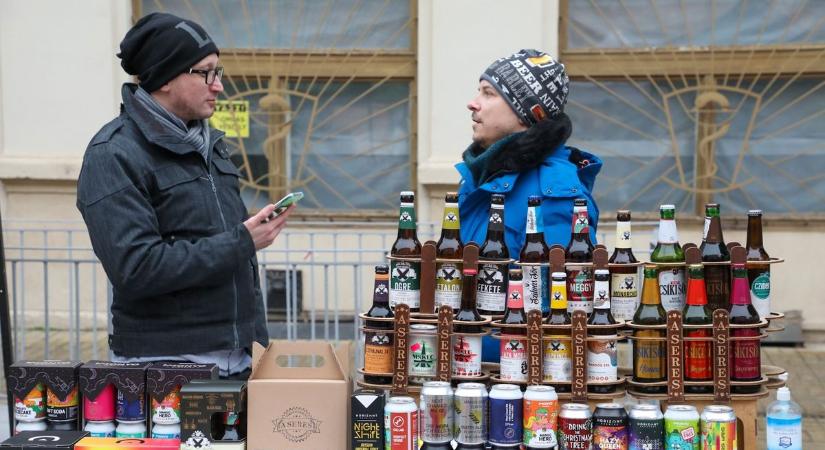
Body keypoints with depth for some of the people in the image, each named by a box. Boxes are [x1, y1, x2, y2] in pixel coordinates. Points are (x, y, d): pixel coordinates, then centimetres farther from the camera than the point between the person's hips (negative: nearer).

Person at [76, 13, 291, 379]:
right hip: (164, 363, -7)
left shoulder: (208, 143, 14)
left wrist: (256, 338, 13)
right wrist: (240, 242, -18)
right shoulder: (114, 155, -11)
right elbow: (136, 269, -21)